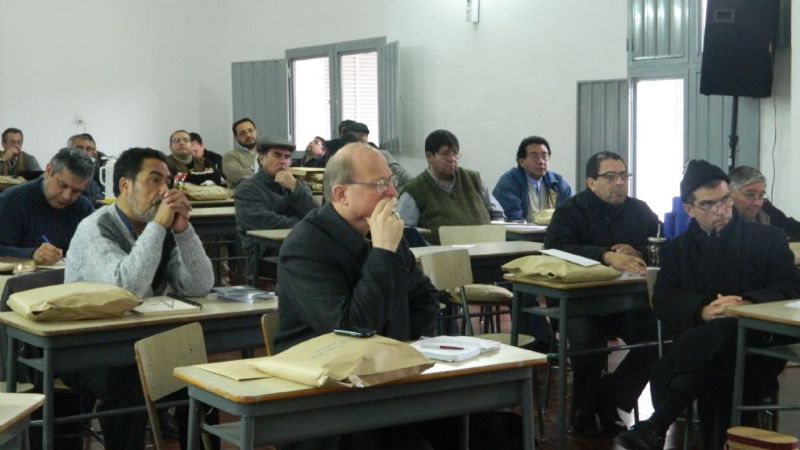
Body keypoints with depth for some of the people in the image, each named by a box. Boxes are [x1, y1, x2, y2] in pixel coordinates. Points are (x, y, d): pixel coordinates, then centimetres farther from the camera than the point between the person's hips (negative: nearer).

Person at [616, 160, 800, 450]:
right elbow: (663, 302, 5)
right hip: (699, 344, 2)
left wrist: (745, 304, -18)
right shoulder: (677, 249, 18)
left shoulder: (769, 239, 12)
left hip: (757, 343, -2)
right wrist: (703, 311, -17)